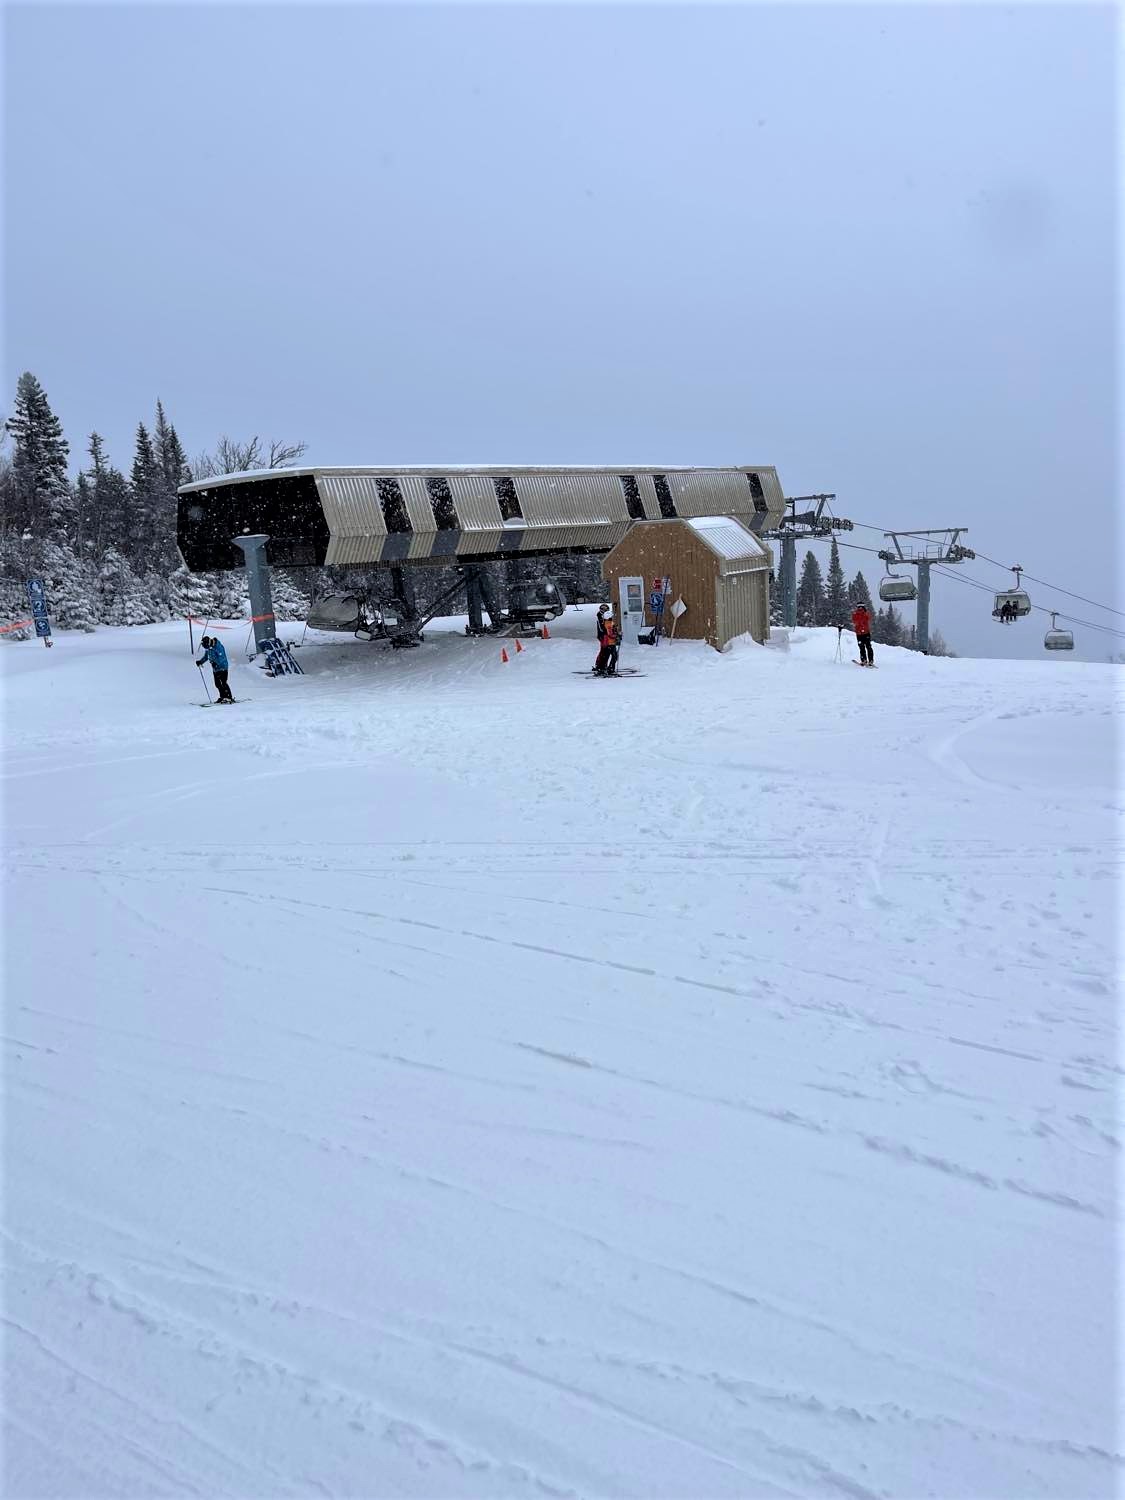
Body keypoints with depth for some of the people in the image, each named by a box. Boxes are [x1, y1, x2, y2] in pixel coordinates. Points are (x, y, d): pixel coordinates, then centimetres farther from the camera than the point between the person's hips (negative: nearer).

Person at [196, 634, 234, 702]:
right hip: (215, 668, 8)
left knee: (223, 683, -13)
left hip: (222, 667, -8)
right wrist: (200, 661, 6)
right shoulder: (208, 648, 6)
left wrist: (216, 662, -39)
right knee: (217, 684, 8)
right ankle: (222, 697, 19)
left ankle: (229, 697, -12)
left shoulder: (218, 647, -20)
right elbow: (206, 657, 21)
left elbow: (222, 657, -27)